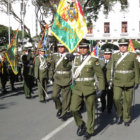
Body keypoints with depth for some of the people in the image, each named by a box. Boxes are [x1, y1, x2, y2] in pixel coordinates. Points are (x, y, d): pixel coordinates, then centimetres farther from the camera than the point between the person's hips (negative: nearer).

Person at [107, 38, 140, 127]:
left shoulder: (133, 56, 1)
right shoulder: (114, 56, 4)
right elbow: (110, 69, 7)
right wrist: (110, 79, -2)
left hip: (129, 83, 0)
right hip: (117, 82, 1)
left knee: (128, 101, 4)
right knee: (116, 99, -11)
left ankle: (126, 119, 20)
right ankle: (119, 115, 14)